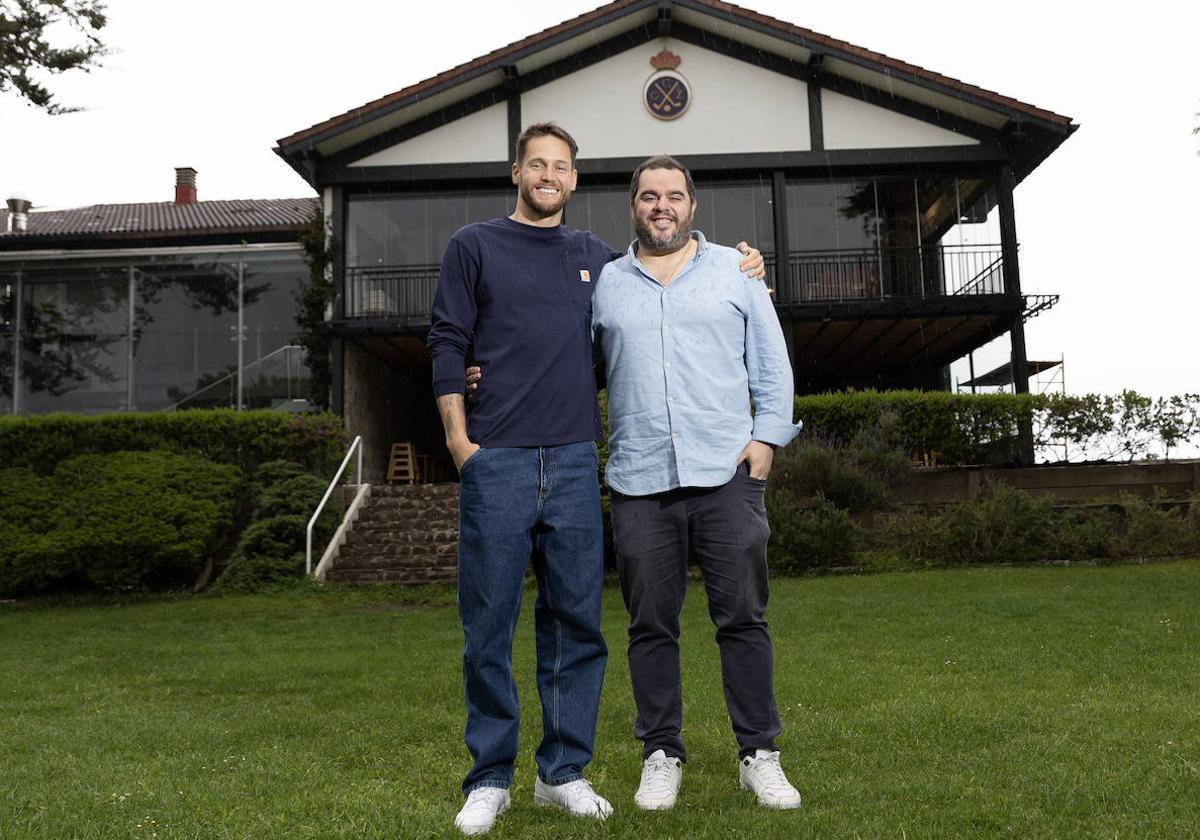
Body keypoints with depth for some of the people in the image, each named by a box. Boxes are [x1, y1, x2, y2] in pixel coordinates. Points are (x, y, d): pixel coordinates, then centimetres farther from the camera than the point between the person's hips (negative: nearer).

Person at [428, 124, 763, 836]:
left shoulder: (593, 256, 18)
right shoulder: (474, 246, 10)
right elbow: (449, 345, 4)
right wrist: (458, 437, -5)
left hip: (573, 460, 3)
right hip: (496, 460, -2)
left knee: (576, 620, 4)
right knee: (489, 624, 0)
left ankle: (564, 771, 17)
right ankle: (491, 778, 12)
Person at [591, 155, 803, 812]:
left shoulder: (735, 270, 11)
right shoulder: (604, 283, 14)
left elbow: (771, 363, 10)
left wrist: (767, 436, -1)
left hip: (727, 471, -1)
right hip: (638, 481, 1)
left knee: (742, 616, 1)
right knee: (651, 625, 4)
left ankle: (758, 754, 12)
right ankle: (662, 755, 17)